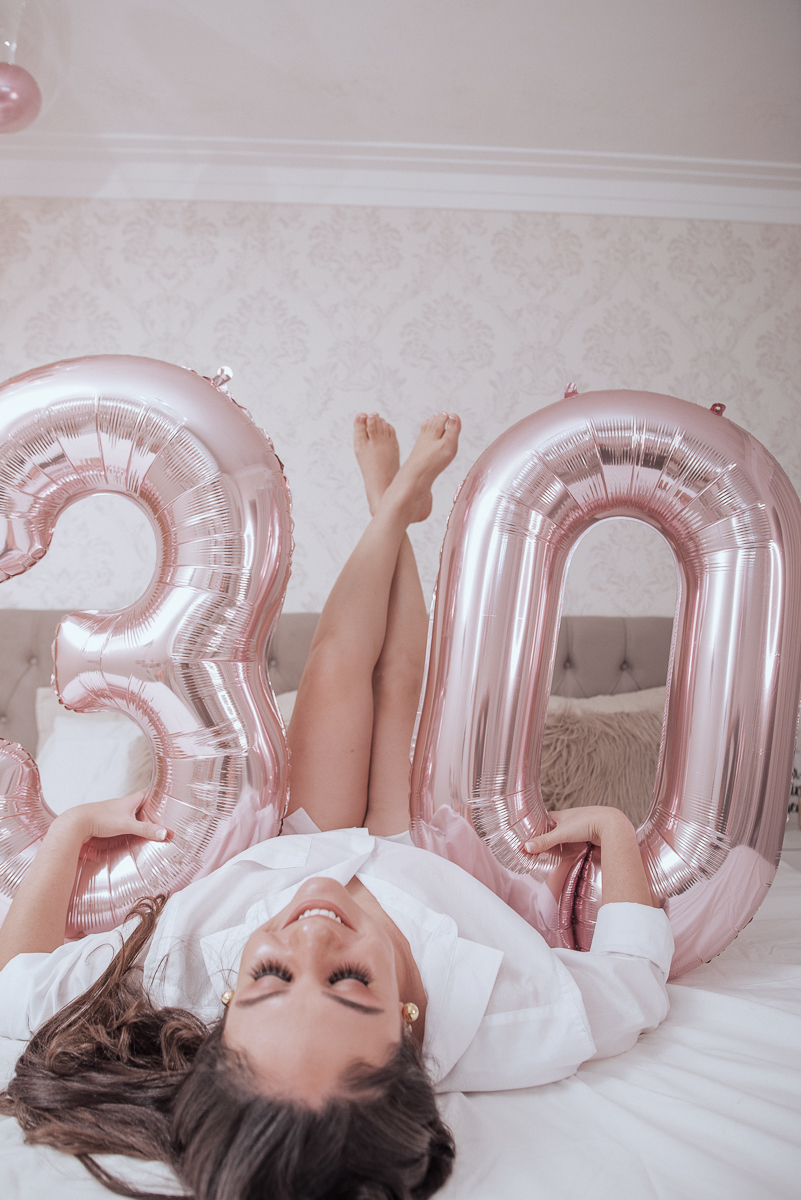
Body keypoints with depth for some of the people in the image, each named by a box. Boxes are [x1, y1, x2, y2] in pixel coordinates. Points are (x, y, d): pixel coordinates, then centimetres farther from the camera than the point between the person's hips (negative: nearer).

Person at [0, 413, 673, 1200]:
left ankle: (394, 502, 38)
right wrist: (613, 826, -12)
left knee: (339, 664, 6)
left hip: (305, 845, 1)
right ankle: (401, 502, 42)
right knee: (396, 687, 12)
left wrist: (75, 824, -14)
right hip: (411, 862, 0)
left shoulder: (174, 984, -47)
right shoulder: (515, 1028, -46)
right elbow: (637, 975, -23)